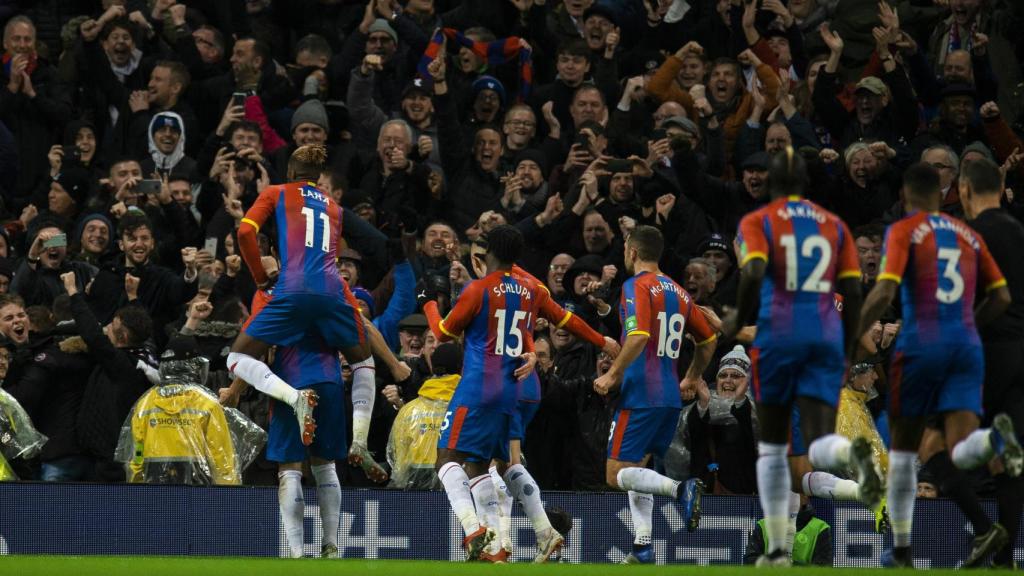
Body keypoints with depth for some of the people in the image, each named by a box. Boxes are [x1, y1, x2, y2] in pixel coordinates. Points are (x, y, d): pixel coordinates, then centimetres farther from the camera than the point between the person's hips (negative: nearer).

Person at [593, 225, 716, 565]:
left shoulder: (636, 287, -8)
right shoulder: (678, 292, 15)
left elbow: (639, 336, -23)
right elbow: (708, 340, 22)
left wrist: (612, 375, -17)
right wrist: (692, 378, 35)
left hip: (640, 393, -8)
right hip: (670, 397, 8)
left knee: (616, 474, -7)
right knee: (636, 468, 16)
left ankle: (681, 489, -29)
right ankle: (642, 549, 5)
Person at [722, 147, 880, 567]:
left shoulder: (757, 222, 3)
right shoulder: (834, 225, 14)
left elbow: (753, 273, -15)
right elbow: (853, 292, 8)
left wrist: (738, 320, 1)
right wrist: (845, 348, 17)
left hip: (779, 335, -2)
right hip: (827, 337, 2)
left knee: (772, 446, 14)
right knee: (818, 446, -5)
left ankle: (777, 549, 12)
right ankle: (852, 451, -43)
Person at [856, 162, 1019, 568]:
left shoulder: (903, 231, 0)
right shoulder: (968, 235, 16)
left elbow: (883, 293, -13)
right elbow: (1001, 297, 16)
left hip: (921, 346, -3)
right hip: (967, 347, 3)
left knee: (902, 450, 14)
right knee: (962, 453, -6)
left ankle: (901, 549, 17)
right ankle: (996, 438, -42)